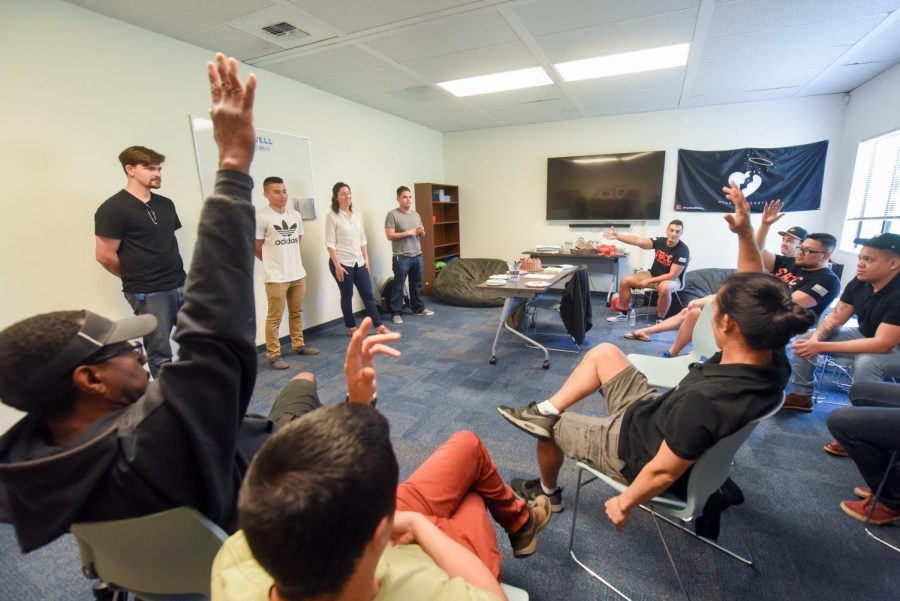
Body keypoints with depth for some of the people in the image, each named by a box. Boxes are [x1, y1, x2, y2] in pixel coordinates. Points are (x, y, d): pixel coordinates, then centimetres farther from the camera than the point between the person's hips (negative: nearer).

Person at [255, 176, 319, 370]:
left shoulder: (295, 215, 8)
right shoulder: (261, 216, -11)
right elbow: (257, 248, -5)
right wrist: (274, 262, 7)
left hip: (298, 274, 6)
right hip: (276, 277, -6)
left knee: (297, 313, 16)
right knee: (275, 317, -1)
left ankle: (298, 345, 30)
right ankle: (273, 354, 8)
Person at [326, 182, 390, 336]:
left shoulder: (357, 215, 10)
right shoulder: (332, 216, -7)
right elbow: (330, 243, -11)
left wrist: (366, 259, 10)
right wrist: (337, 265, -16)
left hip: (359, 262, 5)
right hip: (342, 262, -5)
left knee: (368, 294, 6)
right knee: (347, 296, 6)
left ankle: (379, 325, 13)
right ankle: (351, 327, 19)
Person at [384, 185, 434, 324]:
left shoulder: (416, 215, 13)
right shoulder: (392, 214, -7)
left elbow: (422, 234, 20)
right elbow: (390, 235, -14)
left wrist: (422, 232, -4)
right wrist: (409, 232, -17)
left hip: (417, 255, 6)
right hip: (401, 257, -6)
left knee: (416, 284, 16)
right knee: (398, 286, 0)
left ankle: (418, 308, 29)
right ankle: (395, 313, 9)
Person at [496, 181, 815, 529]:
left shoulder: (706, 398, -41)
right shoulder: (772, 358, -18)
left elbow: (664, 473, -30)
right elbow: (754, 289, -4)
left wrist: (624, 504, -15)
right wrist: (746, 233, -15)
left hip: (636, 447, -7)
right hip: (660, 423, 7)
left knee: (551, 428, 15)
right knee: (604, 353, 9)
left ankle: (548, 493, 44)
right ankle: (545, 410, 13)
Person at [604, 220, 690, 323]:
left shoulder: (683, 250, -22)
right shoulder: (660, 241, -9)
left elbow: (672, 276, -25)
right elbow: (639, 241, -22)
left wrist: (648, 281, -23)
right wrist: (618, 236, -36)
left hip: (672, 279, -6)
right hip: (653, 274, 6)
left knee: (664, 287, -41)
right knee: (625, 281, -7)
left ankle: (659, 320, -22)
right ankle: (623, 314, 6)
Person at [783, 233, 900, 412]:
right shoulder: (859, 283, -10)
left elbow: (882, 344, -34)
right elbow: (835, 317, -4)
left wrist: (821, 347, -37)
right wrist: (815, 339, -24)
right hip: (865, 336, 7)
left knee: (866, 362, -37)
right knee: (803, 339, -3)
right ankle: (800, 396, 7)